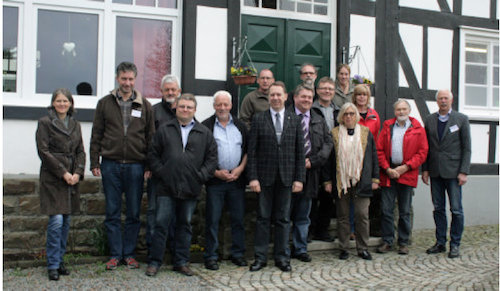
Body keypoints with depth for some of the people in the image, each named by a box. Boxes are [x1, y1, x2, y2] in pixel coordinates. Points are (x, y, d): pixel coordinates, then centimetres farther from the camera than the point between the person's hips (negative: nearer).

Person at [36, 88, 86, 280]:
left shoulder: (75, 125, 16)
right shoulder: (45, 122, 0)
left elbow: (80, 151, 13)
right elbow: (43, 151, -7)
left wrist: (78, 173, -4)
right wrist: (63, 173, -12)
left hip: (72, 179, 5)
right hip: (52, 178, -5)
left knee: (66, 221, 8)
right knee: (56, 220, -10)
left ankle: (59, 259, 19)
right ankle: (53, 265, 0)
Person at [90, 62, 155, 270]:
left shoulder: (144, 106, 7)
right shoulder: (105, 103, 7)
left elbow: (151, 138, 7)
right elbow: (96, 136, 8)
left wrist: (149, 166, 0)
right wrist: (94, 163, 1)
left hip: (135, 166, 0)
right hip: (110, 165, 0)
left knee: (134, 213, 6)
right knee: (112, 213, 5)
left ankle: (129, 253, 18)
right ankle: (115, 254, 16)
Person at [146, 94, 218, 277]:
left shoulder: (204, 133, 8)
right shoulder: (164, 130, 7)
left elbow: (212, 157, 7)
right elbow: (153, 154, 7)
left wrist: (201, 175, -3)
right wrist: (160, 171, -3)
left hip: (191, 189, 1)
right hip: (167, 188, -1)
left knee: (185, 225, 10)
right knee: (161, 224, 0)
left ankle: (181, 262, 21)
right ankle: (154, 262, 10)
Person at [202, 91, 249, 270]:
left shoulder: (240, 126, 12)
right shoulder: (206, 126, 1)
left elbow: (248, 150, 12)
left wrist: (240, 169, -3)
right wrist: (216, 172, -10)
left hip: (237, 179, 3)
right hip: (215, 180, -3)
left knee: (238, 218, 7)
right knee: (213, 219, 0)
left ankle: (238, 254, 19)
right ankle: (210, 256, 9)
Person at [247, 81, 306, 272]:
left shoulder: (295, 120, 6)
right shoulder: (258, 119, 2)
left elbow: (300, 152, 5)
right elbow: (252, 151, -2)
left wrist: (299, 178, -1)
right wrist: (252, 177, -9)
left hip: (286, 176, 1)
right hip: (264, 176, -1)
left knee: (283, 219, 9)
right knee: (263, 218, 5)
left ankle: (281, 258, 19)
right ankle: (260, 257, 15)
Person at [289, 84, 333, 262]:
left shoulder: (319, 120, 13)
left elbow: (328, 142, 7)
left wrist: (313, 161, -7)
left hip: (310, 172, 4)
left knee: (303, 216, 12)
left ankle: (300, 249, 22)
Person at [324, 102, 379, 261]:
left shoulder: (366, 133, 8)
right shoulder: (334, 134, 5)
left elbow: (373, 156, 10)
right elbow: (329, 158, 5)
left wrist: (375, 178, 5)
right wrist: (328, 181, 0)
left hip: (361, 181, 0)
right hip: (341, 181, 0)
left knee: (362, 215, 0)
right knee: (342, 216, 6)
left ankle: (363, 248, 13)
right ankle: (344, 249, 15)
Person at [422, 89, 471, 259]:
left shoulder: (461, 119, 2)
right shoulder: (430, 120, 10)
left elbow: (466, 148, -1)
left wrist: (463, 172, -8)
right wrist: (425, 169, 4)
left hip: (453, 171, -3)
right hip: (435, 171, 3)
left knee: (456, 209, -1)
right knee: (438, 208, 8)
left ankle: (455, 244, 9)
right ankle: (440, 243, 17)